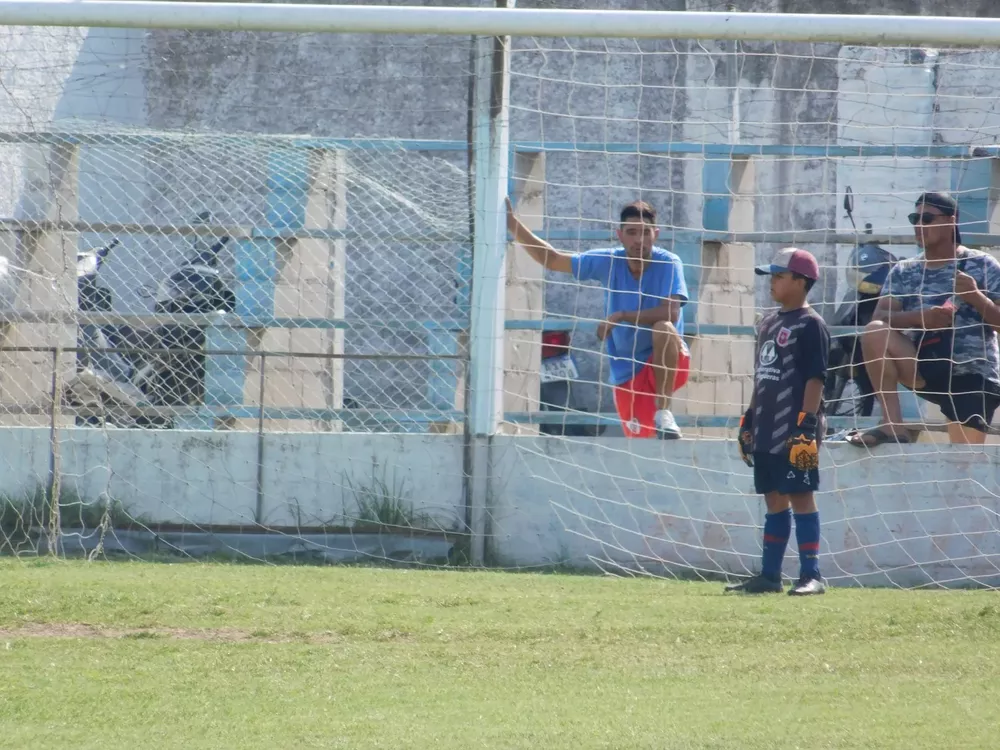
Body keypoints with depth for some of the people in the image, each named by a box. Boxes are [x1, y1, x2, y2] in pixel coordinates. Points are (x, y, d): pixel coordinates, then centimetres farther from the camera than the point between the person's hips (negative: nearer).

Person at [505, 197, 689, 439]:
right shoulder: (608, 262, -4)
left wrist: (619, 316, -27)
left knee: (664, 329, -35)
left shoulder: (668, 264, -15)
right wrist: (512, 223, -7)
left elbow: (671, 314, -30)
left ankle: (663, 412, -24)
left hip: (666, 363, -4)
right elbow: (552, 259, 2)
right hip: (627, 371, 4)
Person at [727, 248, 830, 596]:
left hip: (794, 432, -8)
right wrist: (748, 421, 20)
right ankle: (769, 576, 14)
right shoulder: (768, 324, 17)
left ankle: (811, 575, -7)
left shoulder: (810, 325, -9)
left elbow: (815, 379, -14)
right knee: (774, 499, 11)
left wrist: (807, 424, -19)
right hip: (766, 430, 8)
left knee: (801, 497, -8)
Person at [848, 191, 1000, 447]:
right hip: (926, 369, 3)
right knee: (874, 333, -21)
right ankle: (893, 425, -21)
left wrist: (975, 296, -21)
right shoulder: (903, 272, 10)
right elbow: (879, 320, -5)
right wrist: (921, 317, -23)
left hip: (974, 374, -3)